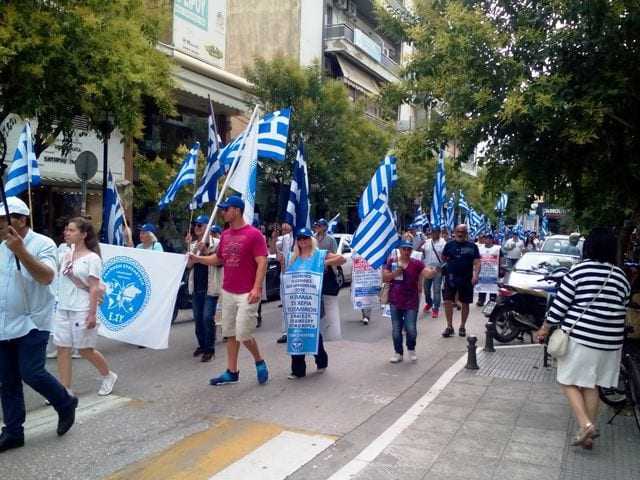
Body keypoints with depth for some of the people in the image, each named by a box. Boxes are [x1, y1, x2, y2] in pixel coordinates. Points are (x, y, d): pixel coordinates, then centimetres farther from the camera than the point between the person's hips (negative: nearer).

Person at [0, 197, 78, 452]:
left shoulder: (43, 243, -10)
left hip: (31, 323, -6)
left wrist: (20, 251, -31)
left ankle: (66, 404, 17)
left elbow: (47, 277, -25)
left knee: (31, 373, -9)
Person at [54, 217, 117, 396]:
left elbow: (94, 288, -13)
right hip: (63, 309, 6)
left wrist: (92, 313, -17)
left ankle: (109, 376, 27)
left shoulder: (92, 258, -10)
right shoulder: (66, 256, 8)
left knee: (85, 350, 4)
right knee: (63, 348, 3)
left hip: (82, 310, -6)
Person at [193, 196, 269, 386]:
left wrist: (257, 288, -24)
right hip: (228, 292, 7)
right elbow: (218, 258, 22)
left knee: (243, 334, -7)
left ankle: (259, 362, 18)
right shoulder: (225, 235, 10)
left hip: (247, 294, -7)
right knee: (230, 333, 11)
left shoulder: (253, 234, -11)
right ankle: (232, 372, 21)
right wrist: (197, 258, 9)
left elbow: (262, 262, -16)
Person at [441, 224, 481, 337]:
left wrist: (475, 275, -16)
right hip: (451, 278, 0)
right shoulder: (449, 245, 5)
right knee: (448, 301, -5)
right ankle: (449, 326, 7)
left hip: (467, 279, 0)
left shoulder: (472, 246, 3)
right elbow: (443, 259, 11)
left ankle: (462, 327, 22)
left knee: (465, 303, 8)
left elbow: (477, 262, -3)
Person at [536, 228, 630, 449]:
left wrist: (545, 327, 3)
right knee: (591, 385, 15)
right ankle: (588, 434, 19)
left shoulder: (578, 270, -10)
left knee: (568, 382, 8)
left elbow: (560, 303, -8)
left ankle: (585, 425, -8)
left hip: (579, 337, -5)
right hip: (609, 341, 5)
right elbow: (622, 311, 9)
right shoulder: (621, 276, 4)